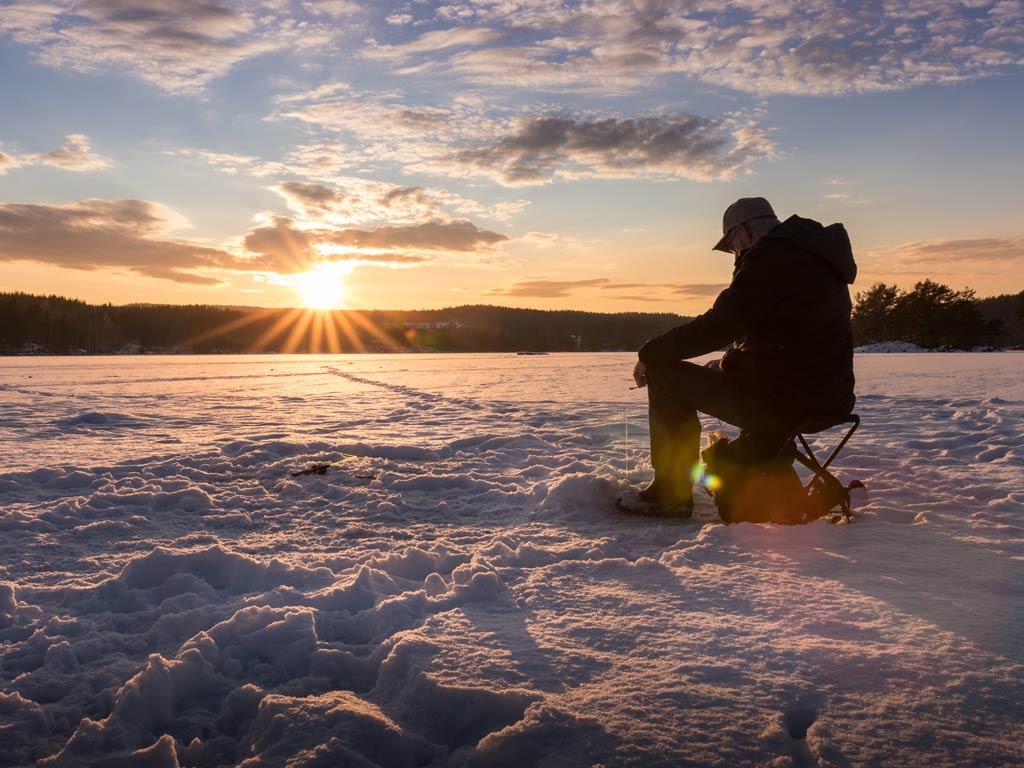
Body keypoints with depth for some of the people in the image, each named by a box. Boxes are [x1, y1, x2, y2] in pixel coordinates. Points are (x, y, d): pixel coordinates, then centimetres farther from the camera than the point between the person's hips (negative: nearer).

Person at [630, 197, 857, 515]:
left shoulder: (769, 258, -14)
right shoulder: (817, 255, 16)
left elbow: (716, 327, -18)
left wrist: (649, 354, -7)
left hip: (785, 402, -10)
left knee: (665, 373, -3)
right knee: (715, 368, 31)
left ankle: (671, 490, 4)